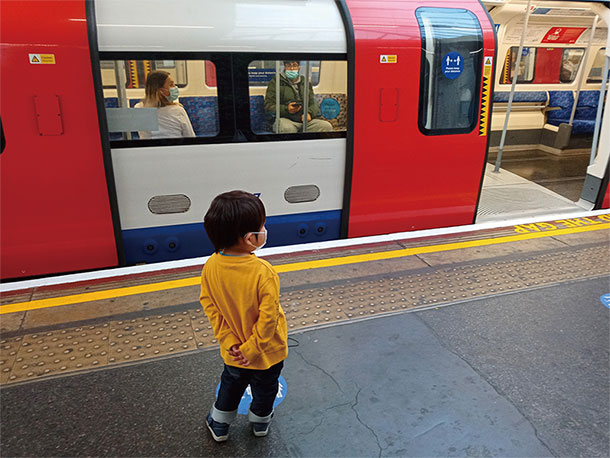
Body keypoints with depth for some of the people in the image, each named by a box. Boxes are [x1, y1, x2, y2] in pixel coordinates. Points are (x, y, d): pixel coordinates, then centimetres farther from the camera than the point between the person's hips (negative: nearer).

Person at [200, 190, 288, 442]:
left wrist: (229, 341, -6)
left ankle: (219, 426, 51)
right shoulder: (263, 272, -32)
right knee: (264, 389, 28)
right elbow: (268, 317, -28)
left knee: (231, 385, 31)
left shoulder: (211, 266, -18)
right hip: (267, 354, -3)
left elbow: (210, 306, -11)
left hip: (233, 352, 3)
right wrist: (252, 348, -14)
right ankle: (260, 423, 53)